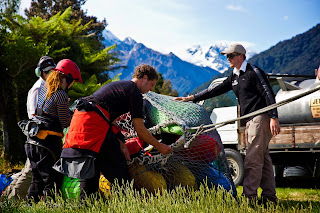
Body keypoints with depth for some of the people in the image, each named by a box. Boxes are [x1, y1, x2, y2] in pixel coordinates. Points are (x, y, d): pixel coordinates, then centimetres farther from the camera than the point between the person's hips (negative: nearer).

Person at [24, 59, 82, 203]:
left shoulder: (44, 89, 10)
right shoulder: (61, 95, -14)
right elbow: (66, 123, -9)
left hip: (32, 141, 8)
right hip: (49, 142, -8)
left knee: (37, 179, 18)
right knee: (53, 180, -2)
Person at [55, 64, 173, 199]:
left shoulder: (117, 86, 28)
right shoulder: (134, 92, 1)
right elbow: (140, 129, 0)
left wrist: (121, 144, 15)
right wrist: (159, 146, 12)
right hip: (93, 122, -9)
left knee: (89, 172, 15)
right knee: (119, 172, -4)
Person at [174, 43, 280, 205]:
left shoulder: (254, 72, -5)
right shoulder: (234, 77, 20)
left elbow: (269, 94, -10)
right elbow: (216, 90, 21)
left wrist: (274, 118, -17)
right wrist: (191, 98, 17)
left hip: (261, 118, -9)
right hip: (250, 120, 9)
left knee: (252, 159, -13)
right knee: (263, 159, 8)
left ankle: (249, 196, -13)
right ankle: (269, 196, 11)